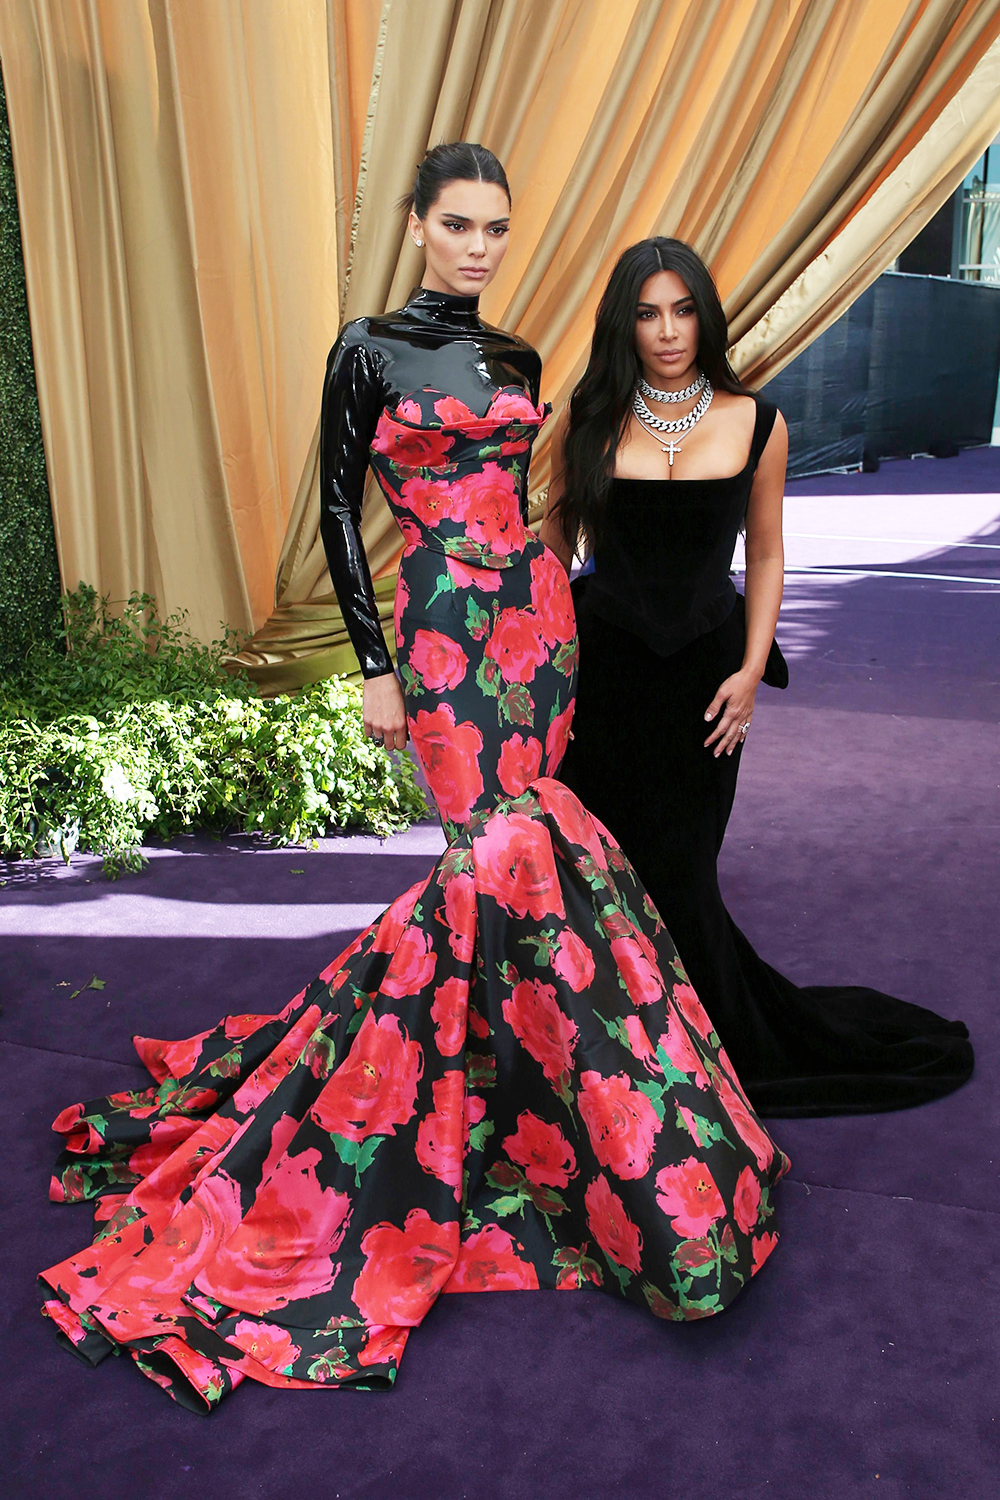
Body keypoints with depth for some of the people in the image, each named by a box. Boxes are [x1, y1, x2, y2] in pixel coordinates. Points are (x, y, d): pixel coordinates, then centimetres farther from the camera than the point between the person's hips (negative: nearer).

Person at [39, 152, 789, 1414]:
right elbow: (338, 510, -2)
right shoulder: (368, 352, -1)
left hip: (536, 610, 6)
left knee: (504, 851, 3)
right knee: (517, 848, -14)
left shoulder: (515, 359, 15)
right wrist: (374, 667, -7)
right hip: (444, 622, -6)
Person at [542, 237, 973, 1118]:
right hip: (604, 662, 1)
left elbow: (765, 556, 5)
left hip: (703, 668, -1)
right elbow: (556, 540, 7)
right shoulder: (591, 420, -1)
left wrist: (752, 668, -3)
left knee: (677, 862, 4)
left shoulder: (756, 425, 0)